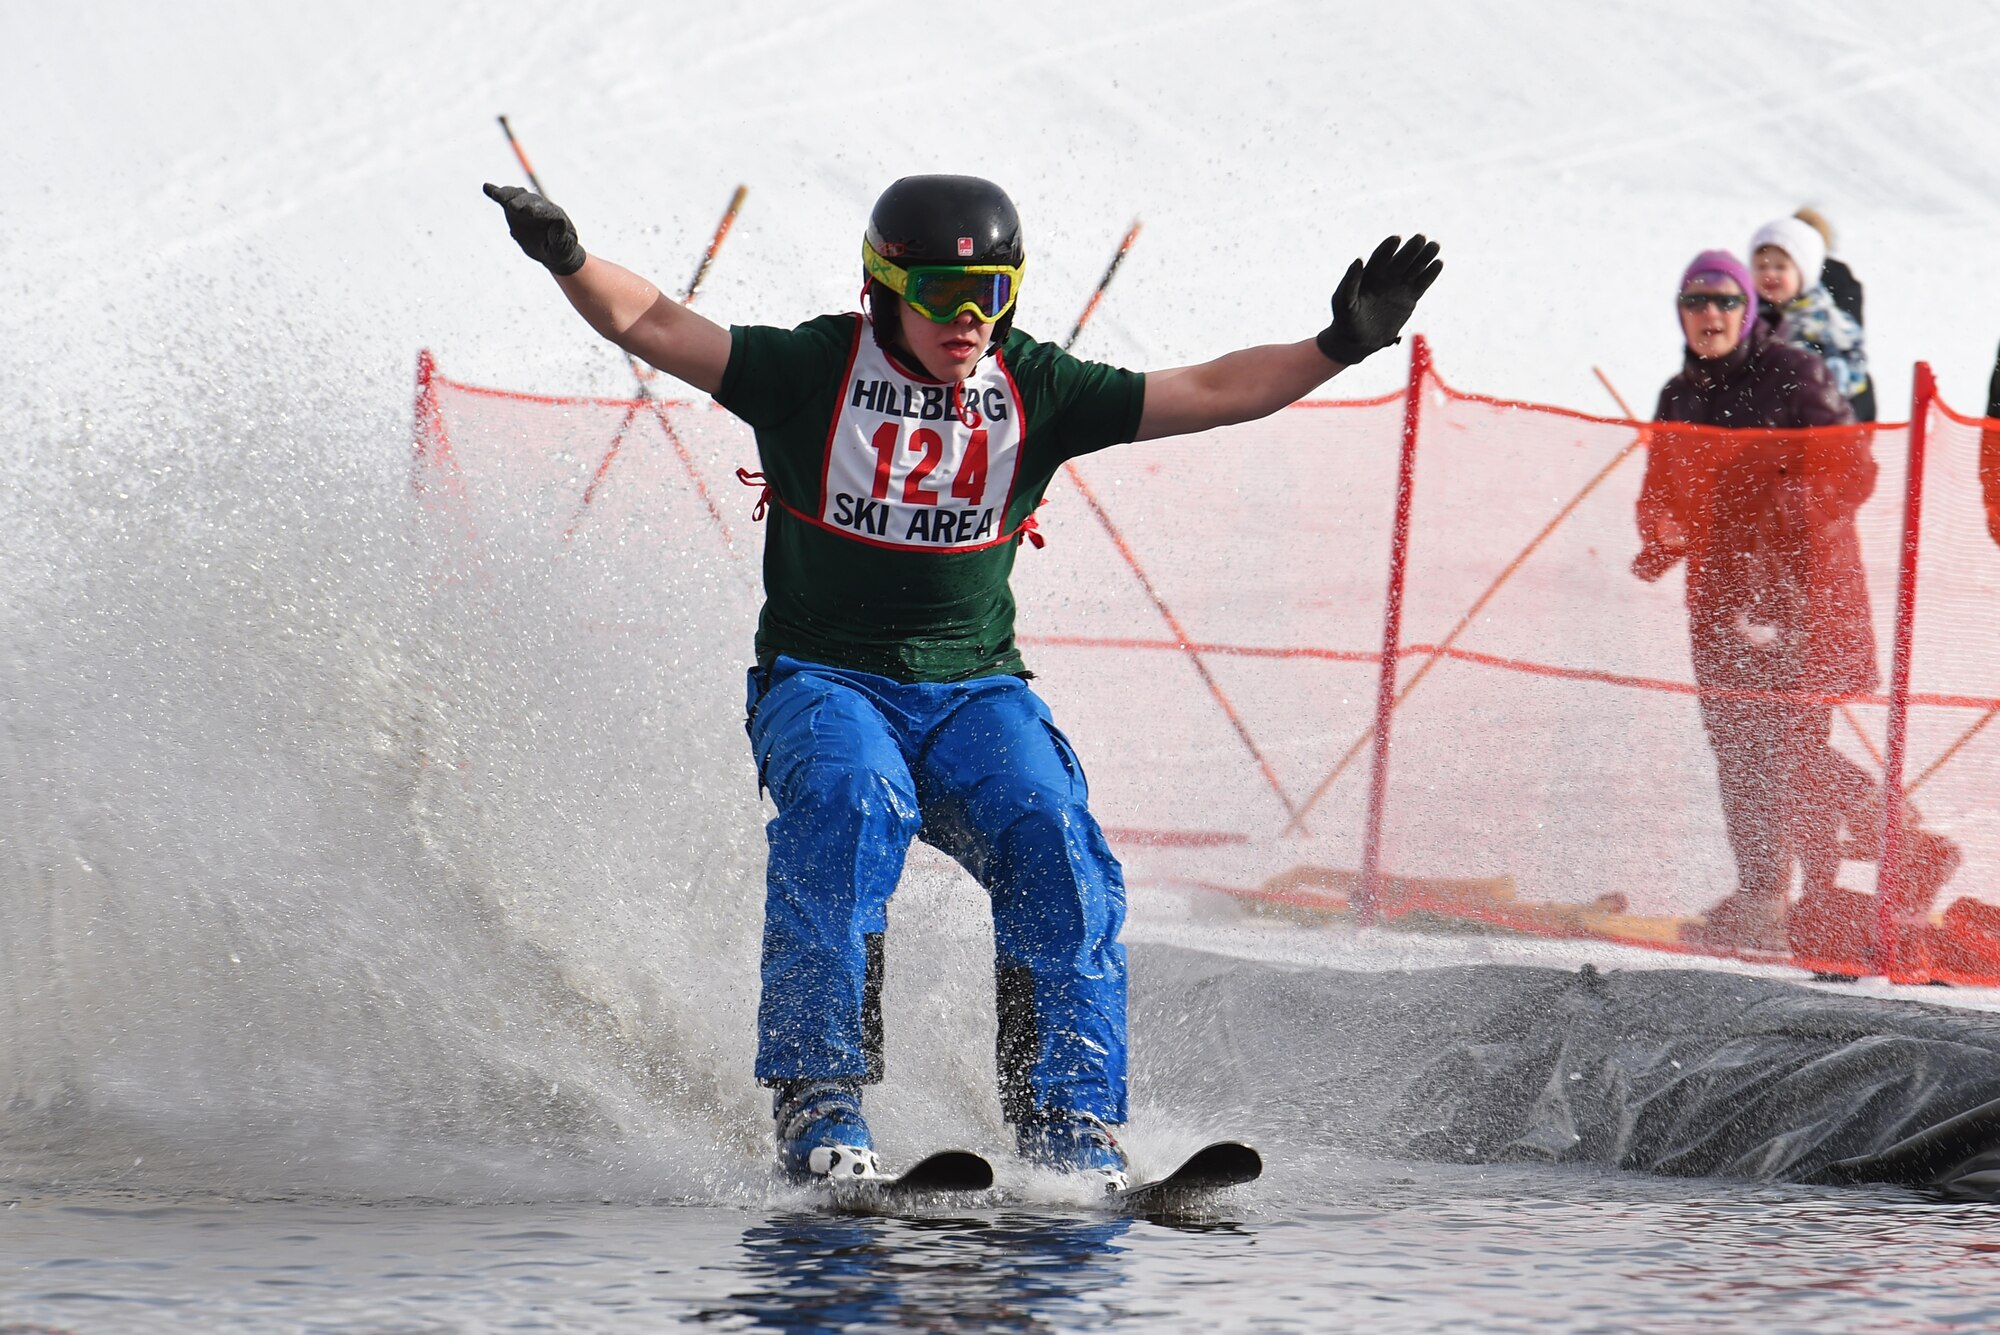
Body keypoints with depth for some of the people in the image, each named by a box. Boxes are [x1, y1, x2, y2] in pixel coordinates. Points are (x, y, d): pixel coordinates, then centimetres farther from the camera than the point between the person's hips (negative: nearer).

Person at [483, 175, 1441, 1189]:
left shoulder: (1037, 389, 3)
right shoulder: (814, 371, -4)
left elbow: (1209, 392, 1)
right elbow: (654, 326, -12)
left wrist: (1337, 347, -11)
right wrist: (571, 263, -30)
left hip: (975, 692, 3)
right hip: (823, 684, -2)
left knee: (1053, 839, -25)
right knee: (853, 804, -34)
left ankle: (1069, 1123, -20)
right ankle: (817, 1098, -32)